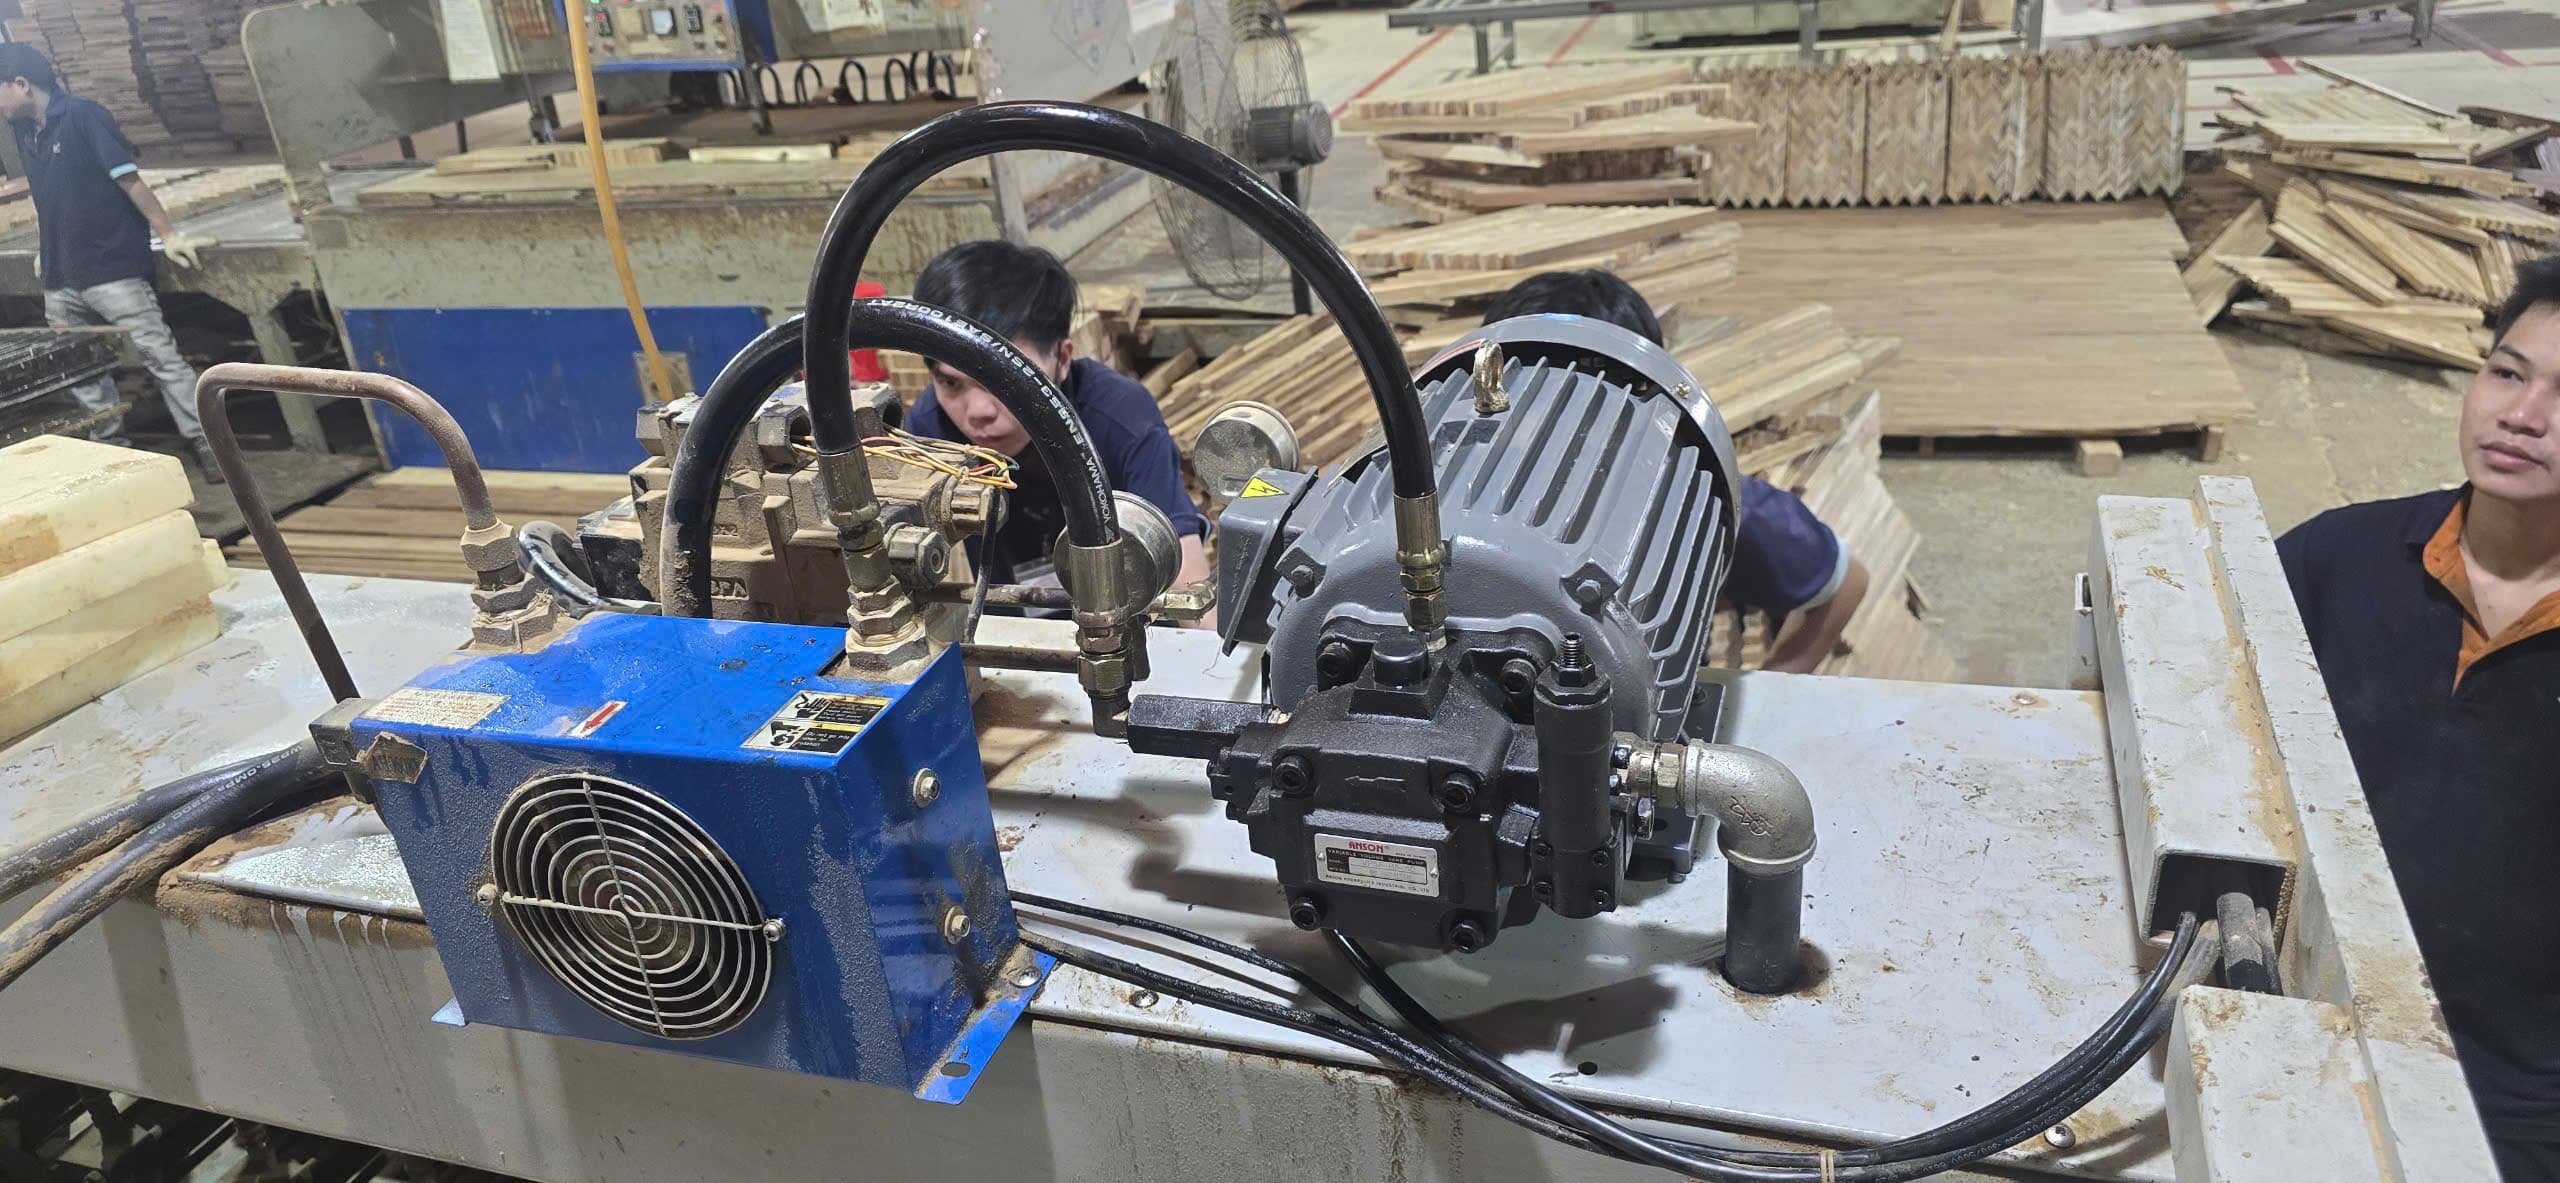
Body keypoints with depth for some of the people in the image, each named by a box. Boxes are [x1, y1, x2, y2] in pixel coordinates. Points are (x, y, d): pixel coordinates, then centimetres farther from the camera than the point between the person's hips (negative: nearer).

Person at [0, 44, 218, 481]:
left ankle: (206, 445, -8)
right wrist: (45, 253, 24)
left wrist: (168, 236, -15)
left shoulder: (84, 116, -9)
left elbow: (129, 180, -12)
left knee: (161, 357, -8)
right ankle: (111, 448, 19)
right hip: (61, 280, 8)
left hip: (113, 267, -8)